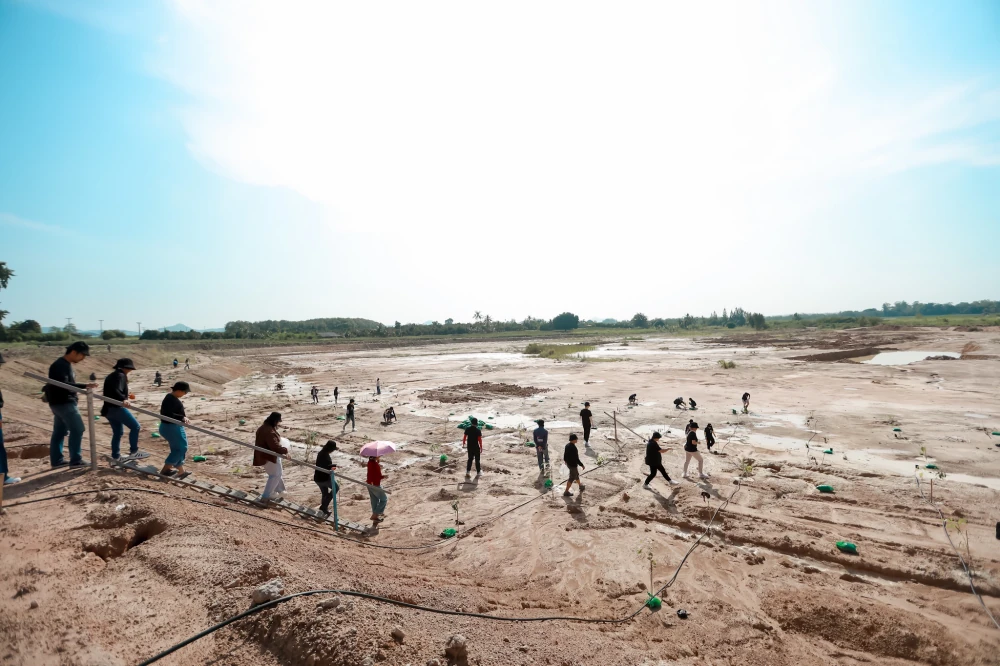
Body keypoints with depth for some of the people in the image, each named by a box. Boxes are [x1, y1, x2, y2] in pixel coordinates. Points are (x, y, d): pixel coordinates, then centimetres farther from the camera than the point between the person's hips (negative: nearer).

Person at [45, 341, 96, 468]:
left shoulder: (65, 364, 13)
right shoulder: (61, 365, -18)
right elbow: (63, 384, -29)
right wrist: (84, 386, -35)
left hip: (62, 402, 10)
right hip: (63, 403, -10)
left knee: (59, 432, 13)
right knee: (77, 429, -7)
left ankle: (56, 460, 20)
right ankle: (75, 460, -2)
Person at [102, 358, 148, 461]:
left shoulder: (111, 376, 21)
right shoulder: (120, 376, -10)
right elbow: (116, 391, -27)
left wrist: (126, 396, 41)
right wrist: (123, 399, -42)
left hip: (108, 408, 10)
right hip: (116, 407, -10)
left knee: (117, 432, 17)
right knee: (135, 427, -6)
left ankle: (115, 456, 21)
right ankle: (133, 452, -5)